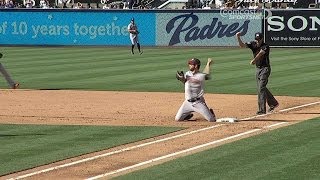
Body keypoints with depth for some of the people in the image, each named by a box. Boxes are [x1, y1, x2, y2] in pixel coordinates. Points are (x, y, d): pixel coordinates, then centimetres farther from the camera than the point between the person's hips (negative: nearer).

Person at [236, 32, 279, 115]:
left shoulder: (265, 46, -15)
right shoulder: (253, 44, 2)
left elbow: (260, 53, -31)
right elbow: (242, 45, -9)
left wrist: (254, 60, -45)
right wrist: (238, 37, -26)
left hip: (265, 68, -8)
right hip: (258, 69, 8)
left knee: (261, 88, -14)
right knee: (261, 88, 15)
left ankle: (262, 109, -15)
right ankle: (273, 103, 32)